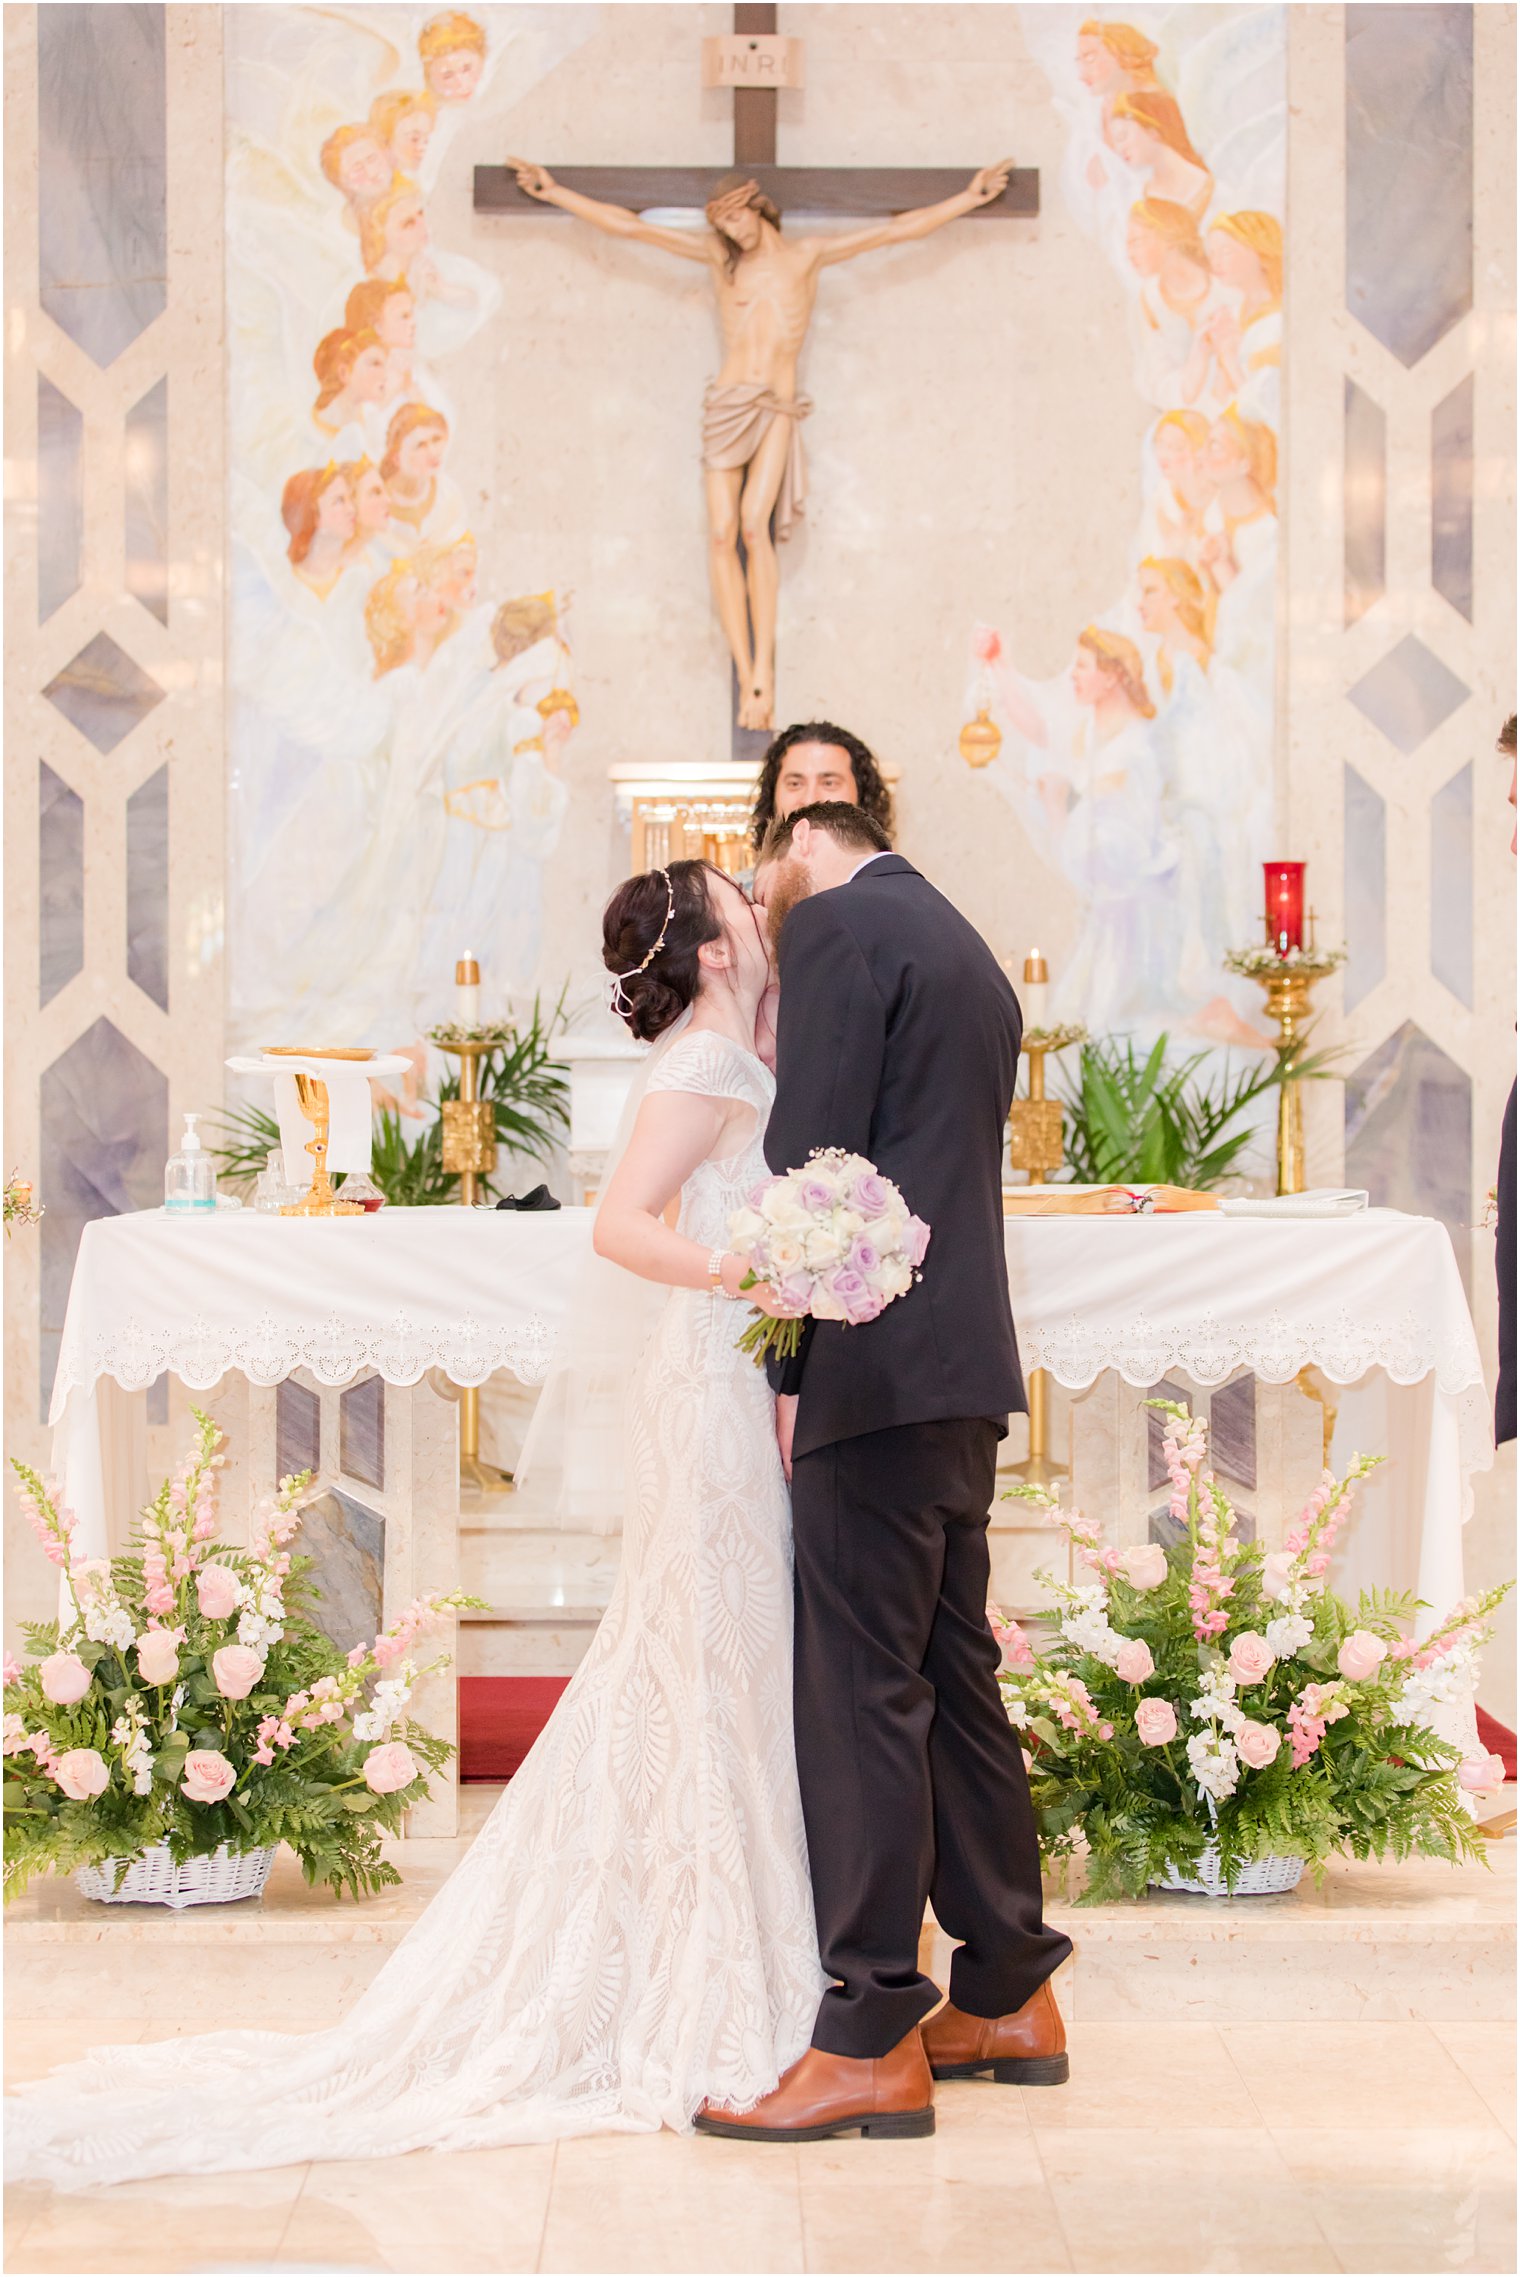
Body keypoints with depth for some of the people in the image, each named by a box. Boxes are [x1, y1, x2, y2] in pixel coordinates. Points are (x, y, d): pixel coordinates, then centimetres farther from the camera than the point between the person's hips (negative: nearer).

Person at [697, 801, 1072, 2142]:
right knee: (951, 1670, 14)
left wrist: (790, 1369, -9)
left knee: (863, 1689, -7)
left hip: (877, 1364, -9)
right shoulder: (969, 955, 23)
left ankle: (870, 2042, -4)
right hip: (966, 1373, 9)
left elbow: (813, 1158, -12)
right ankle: (1007, 1995, 21)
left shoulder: (838, 921, -5)